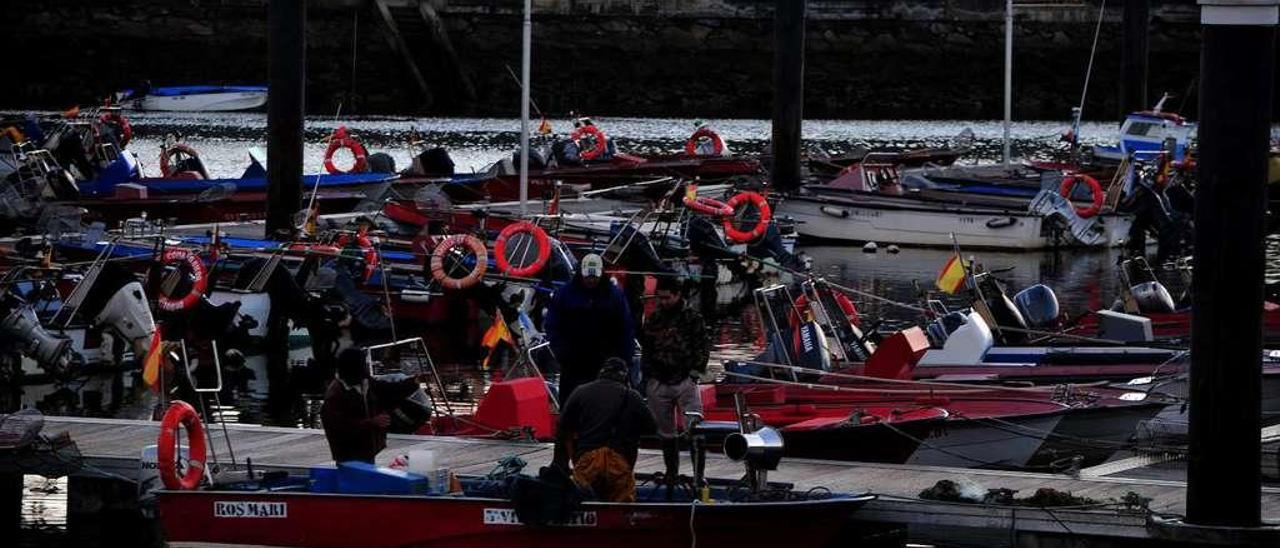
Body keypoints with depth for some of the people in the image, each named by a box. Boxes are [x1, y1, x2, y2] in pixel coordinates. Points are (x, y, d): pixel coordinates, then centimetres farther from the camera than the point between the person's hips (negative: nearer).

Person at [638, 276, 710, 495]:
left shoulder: (692, 318, 0)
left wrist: (695, 371, -7)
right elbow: (646, 351, 17)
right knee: (666, 432, 11)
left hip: (685, 380, -4)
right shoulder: (653, 320, 11)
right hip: (659, 383, 4)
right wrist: (647, 381, 12)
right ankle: (671, 471, 22)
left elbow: (704, 345, 1)